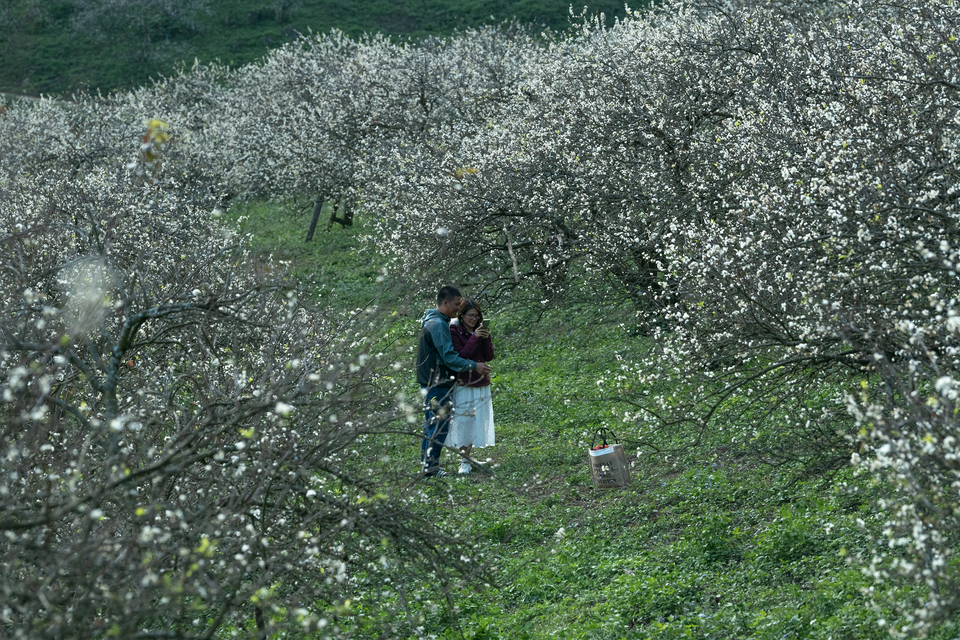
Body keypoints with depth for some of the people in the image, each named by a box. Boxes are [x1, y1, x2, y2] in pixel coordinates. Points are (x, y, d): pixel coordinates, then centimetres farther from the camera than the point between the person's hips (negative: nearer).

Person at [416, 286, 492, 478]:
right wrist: (474, 366, -19)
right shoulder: (439, 324, -19)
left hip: (429, 383, 11)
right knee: (440, 426, -6)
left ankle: (427, 465, 21)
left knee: (432, 426, 16)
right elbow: (449, 357, -22)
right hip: (438, 385, -11)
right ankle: (430, 467, -3)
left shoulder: (430, 321, 14)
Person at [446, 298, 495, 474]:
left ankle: (467, 454, 15)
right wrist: (474, 338, -21)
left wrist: (486, 338, -11)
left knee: (477, 421, 6)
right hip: (463, 384, -5)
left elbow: (489, 357, 4)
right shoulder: (454, 331, -7)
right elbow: (459, 357, -16)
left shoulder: (480, 329, 8)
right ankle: (464, 461, -3)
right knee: (463, 421, -7)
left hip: (481, 384, 5)